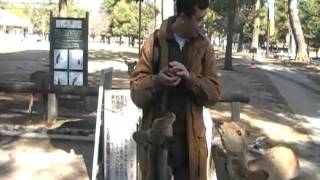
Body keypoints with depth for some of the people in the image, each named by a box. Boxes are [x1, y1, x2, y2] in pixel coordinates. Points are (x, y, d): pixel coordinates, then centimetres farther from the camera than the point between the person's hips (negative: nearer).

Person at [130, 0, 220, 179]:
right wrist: (157, 81, -23)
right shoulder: (154, 42, -2)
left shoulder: (204, 47, 3)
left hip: (190, 140, 1)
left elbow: (214, 93, -2)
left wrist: (190, 78, -19)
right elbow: (136, 92, -3)